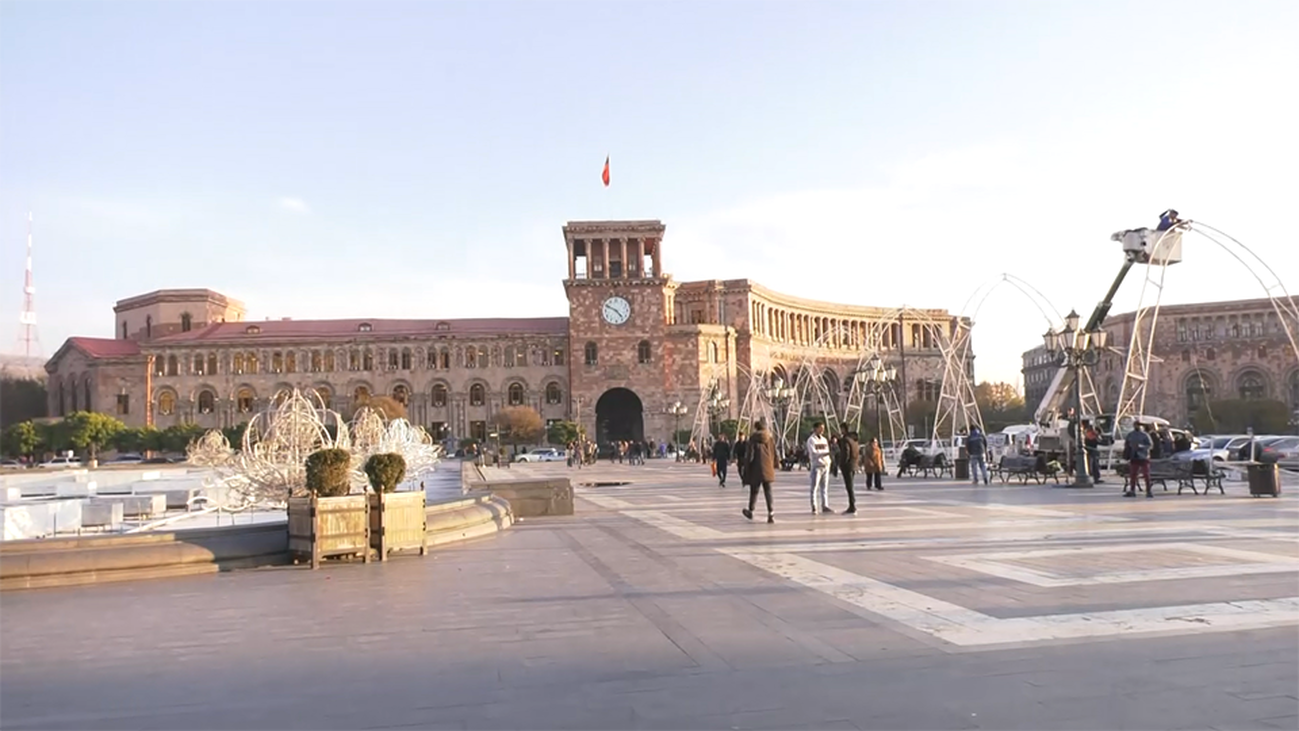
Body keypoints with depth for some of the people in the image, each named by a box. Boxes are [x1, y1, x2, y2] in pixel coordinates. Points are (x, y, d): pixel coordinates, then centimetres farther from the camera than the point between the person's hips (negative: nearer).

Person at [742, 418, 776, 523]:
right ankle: (770, 513, -11)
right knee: (768, 491, 2)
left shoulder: (753, 439, -7)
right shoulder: (770, 439, 4)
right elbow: (774, 454, 7)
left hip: (756, 468, -3)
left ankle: (750, 511, 28)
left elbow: (749, 455, -8)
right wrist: (773, 466, 17)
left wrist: (746, 468, -2)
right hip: (767, 469, 3)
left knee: (754, 490, 11)